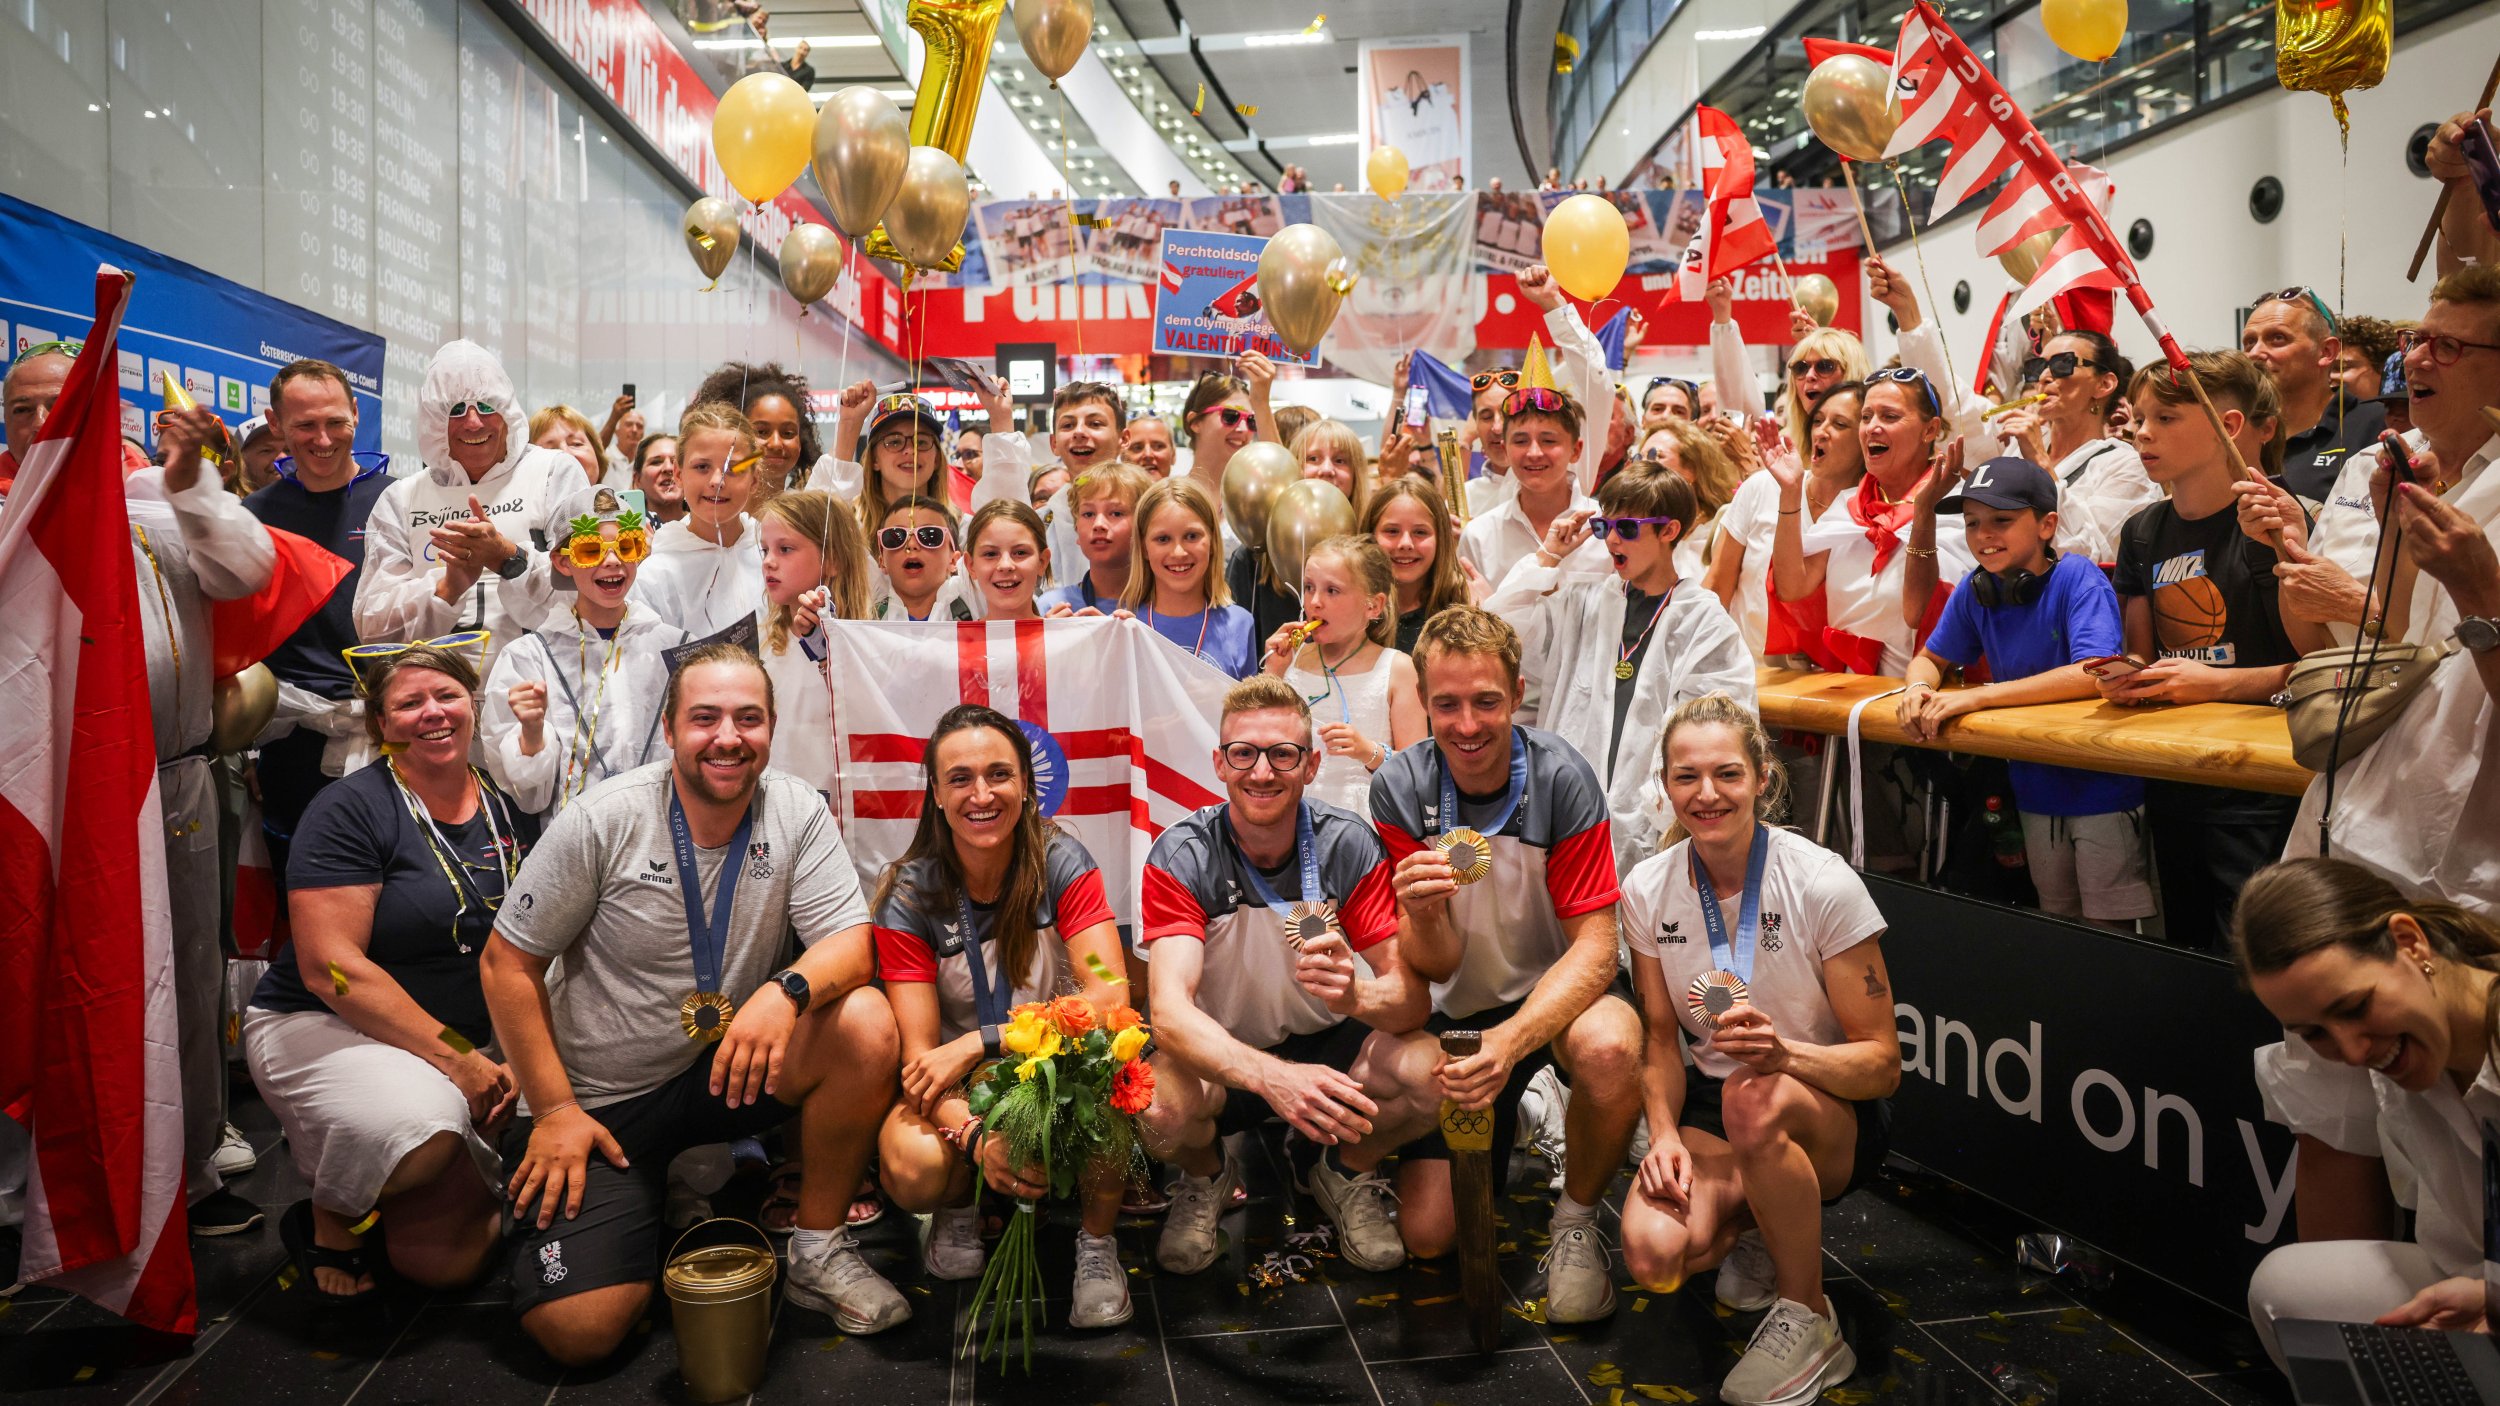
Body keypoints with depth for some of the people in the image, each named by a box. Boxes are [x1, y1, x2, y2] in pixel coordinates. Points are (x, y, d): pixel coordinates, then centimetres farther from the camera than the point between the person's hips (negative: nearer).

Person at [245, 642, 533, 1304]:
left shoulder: (511, 815, 3)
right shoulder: (349, 811, -12)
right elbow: (331, 969, -19)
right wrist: (455, 1057, -22)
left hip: (467, 1046, 5)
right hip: (319, 1027, -5)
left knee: (448, 1261, -6)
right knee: (426, 1124, -37)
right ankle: (331, 1210, -3)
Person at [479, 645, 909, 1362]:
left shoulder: (798, 813, -8)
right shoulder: (603, 821, -14)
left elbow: (851, 947, -14)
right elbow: (508, 963, -6)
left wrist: (786, 989, -37)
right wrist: (553, 1110, -10)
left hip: (728, 1068, 2)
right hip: (601, 1101, -2)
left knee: (866, 1024, -25)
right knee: (581, 1329, -17)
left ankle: (818, 1249, -5)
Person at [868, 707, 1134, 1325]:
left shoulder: (1061, 863, -13)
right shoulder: (909, 895, -12)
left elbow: (1108, 1000, -24)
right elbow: (920, 1051, -16)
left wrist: (979, 1043, -30)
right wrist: (976, 1138, -36)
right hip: (960, 1087, 0)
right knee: (912, 1169, -32)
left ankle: (1098, 1239, -7)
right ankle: (959, 1204, 8)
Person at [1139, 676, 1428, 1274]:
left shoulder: (1350, 846, -15)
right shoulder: (1180, 856, -19)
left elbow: (1413, 995, -18)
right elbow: (1170, 1011, -32)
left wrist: (1357, 995, -44)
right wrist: (1272, 1078, -52)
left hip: (1325, 1044, 2)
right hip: (1220, 1056, -1)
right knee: (1158, 1109, -35)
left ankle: (1348, 1173, 7)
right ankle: (1206, 1178, 5)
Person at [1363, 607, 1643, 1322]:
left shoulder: (1562, 779, -19)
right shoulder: (1399, 788, -14)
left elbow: (1594, 945, -19)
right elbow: (1438, 968, -13)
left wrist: (1511, 1041, -35)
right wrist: (1423, 918, -38)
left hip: (1556, 993, -1)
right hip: (1457, 1009, 2)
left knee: (1609, 1047, -37)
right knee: (1426, 1233, -5)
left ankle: (1576, 1220, -8)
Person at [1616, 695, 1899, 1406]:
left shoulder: (1824, 884, -18)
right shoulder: (1647, 891, -6)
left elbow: (1883, 1063, -15)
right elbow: (1663, 1039, 3)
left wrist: (1785, 1054, -35)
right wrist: (1665, 1132, -16)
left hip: (1832, 1115, -3)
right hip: (1709, 1108, 3)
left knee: (1756, 1099, -40)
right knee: (1654, 1252, -27)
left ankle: (1808, 1321, -15)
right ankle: (1758, 1226, 11)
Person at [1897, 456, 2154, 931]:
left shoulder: (2077, 577, -17)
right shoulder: (1975, 590, -2)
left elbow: (2092, 673, -29)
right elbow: (1930, 658, 10)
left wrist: (1979, 696, -32)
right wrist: (1919, 688, -15)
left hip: (2102, 785, -5)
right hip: (2036, 787, 5)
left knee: (2109, 930, 2)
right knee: (2058, 922, 18)